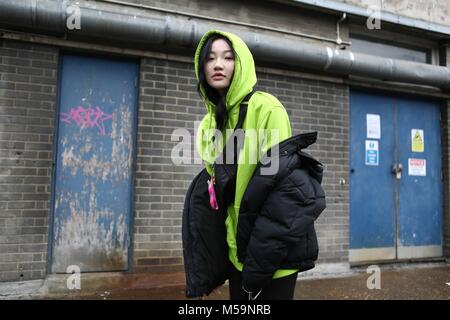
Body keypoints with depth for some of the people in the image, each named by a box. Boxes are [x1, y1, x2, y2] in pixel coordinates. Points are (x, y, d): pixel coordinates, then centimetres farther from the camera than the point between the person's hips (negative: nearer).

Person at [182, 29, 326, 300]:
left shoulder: (265, 107, -13)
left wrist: (261, 257, -17)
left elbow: (280, 181, -18)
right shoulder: (210, 123, 8)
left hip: (272, 255, -6)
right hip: (236, 251, 6)